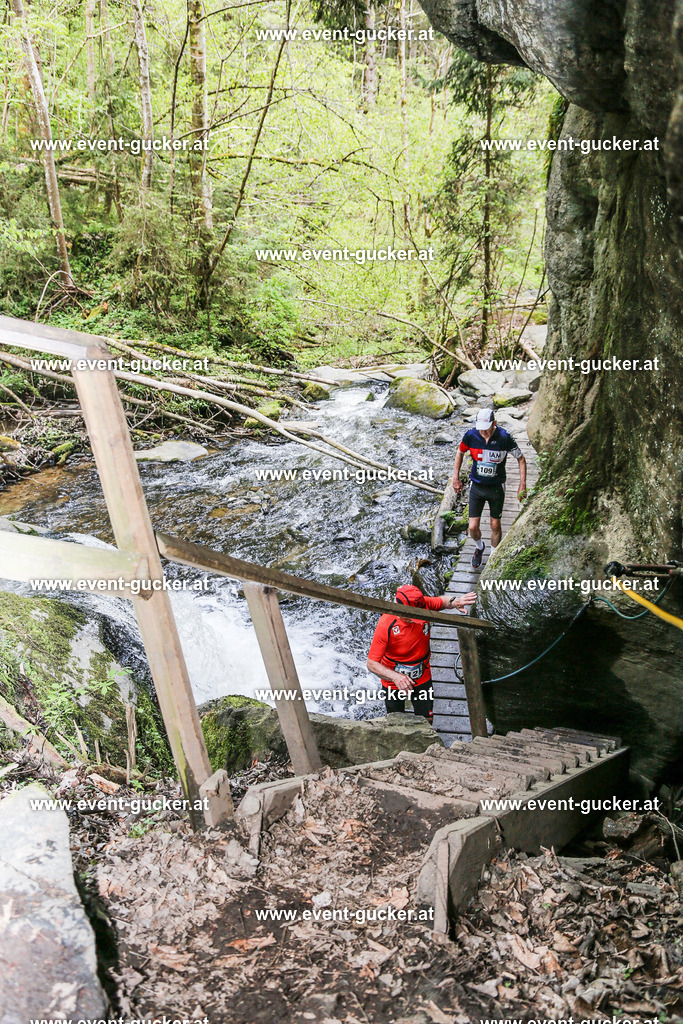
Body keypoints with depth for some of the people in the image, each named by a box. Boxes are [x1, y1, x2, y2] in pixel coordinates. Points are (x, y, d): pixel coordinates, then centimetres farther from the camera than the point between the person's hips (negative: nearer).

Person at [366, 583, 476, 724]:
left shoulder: (423, 605, -23)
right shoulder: (386, 624, -34)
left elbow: (443, 600, 0)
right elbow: (372, 664, -29)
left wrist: (454, 602, -25)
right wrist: (395, 676, -45)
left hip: (422, 677, 3)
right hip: (394, 680, -3)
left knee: (426, 720, 11)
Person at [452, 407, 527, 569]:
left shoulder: (504, 438, -19)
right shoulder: (471, 436, -15)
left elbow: (521, 459, -4)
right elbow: (460, 453, 7)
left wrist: (522, 485, -8)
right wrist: (456, 478, 7)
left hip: (496, 488, -1)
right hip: (476, 487, 1)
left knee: (495, 525, 10)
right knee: (473, 527, 0)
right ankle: (479, 547, 34)